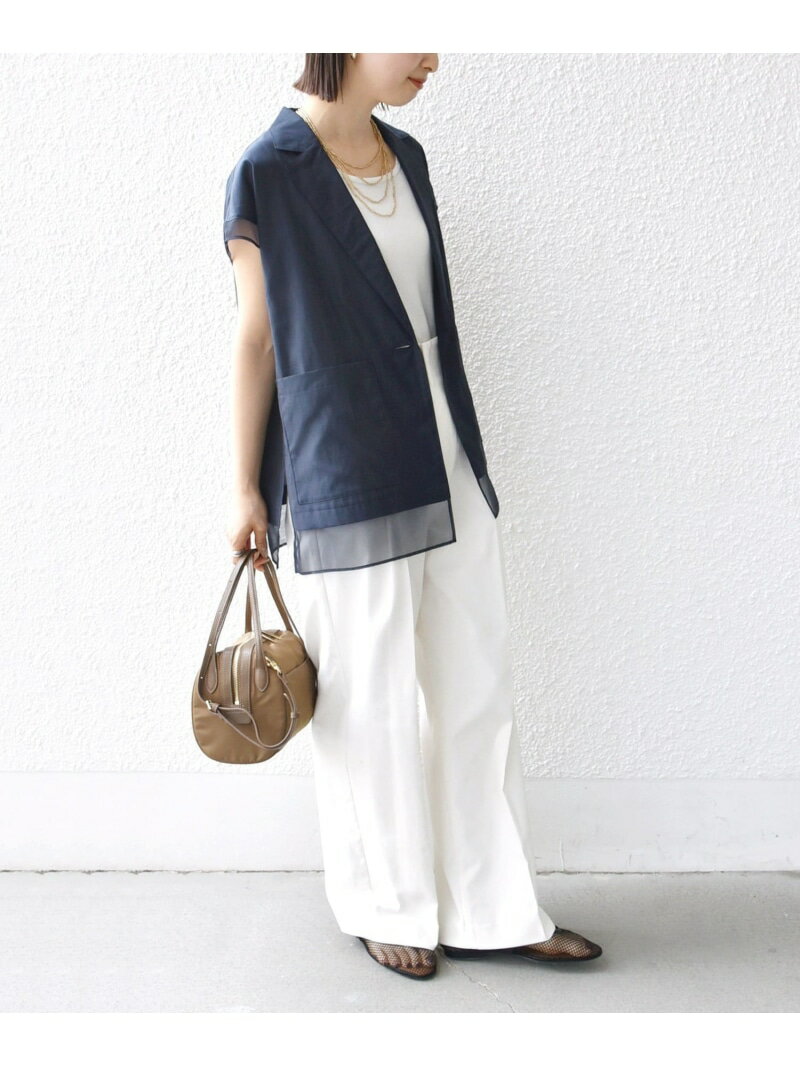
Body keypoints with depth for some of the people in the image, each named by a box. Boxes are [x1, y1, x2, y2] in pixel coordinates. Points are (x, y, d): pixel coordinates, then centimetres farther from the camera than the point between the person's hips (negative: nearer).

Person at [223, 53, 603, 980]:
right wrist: (245, 489, -4)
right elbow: (256, 339, -6)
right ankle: (387, 907, 28)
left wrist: (459, 449, 18)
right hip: (345, 476, -7)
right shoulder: (268, 175, -9)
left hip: (443, 461, 7)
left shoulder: (406, 157, 10)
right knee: (371, 704, 7)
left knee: (476, 687, 11)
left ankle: (489, 910, 25)